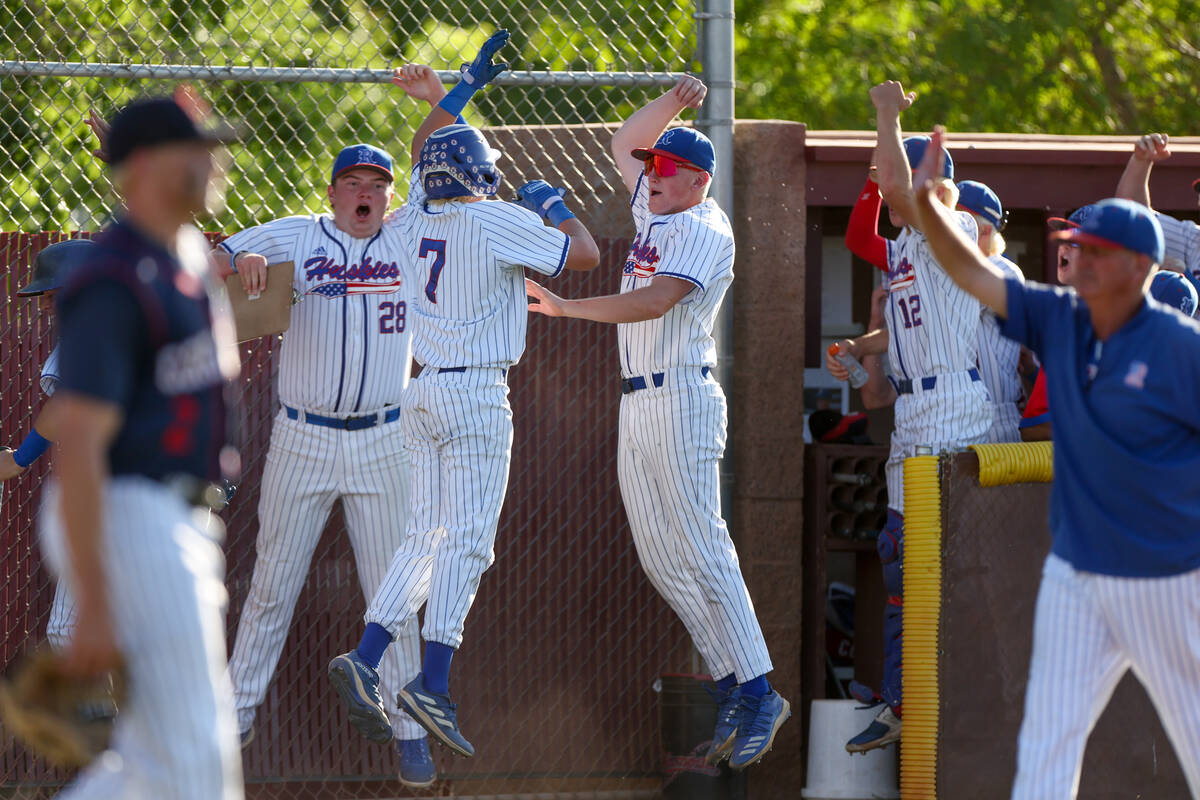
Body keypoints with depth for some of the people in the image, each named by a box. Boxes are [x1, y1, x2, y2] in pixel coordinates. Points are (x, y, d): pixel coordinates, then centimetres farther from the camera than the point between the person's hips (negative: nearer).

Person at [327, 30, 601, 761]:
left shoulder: (422, 215, 9)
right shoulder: (497, 221, -10)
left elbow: (424, 150, 30)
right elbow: (585, 255, -6)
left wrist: (468, 84, 36)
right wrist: (552, 204, 12)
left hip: (425, 393, 7)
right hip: (477, 397, -7)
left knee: (426, 537, 11)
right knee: (466, 540, -10)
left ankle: (365, 659, 0)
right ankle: (434, 682, -19)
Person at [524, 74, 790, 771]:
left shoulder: (706, 230, -10)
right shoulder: (658, 212, 16)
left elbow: (653, 302, -23)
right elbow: (626, 143, 28)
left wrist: (568, 307, -25)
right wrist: (674, 102, 12)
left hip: (682, 400, -9)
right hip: (637, 407, 9)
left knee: (701, 551, -15)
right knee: (662, 560, 5)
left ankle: (758, 695, -16)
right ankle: (735, 688, 7)